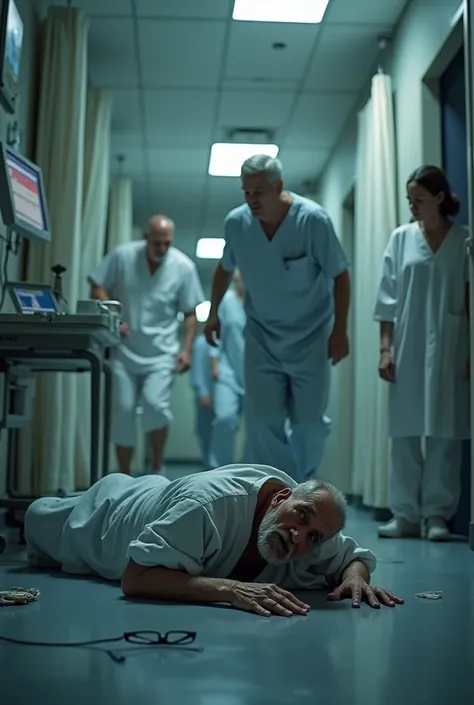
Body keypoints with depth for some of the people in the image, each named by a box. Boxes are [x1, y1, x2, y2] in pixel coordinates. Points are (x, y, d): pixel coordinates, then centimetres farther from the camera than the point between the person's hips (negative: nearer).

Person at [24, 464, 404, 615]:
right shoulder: (212, 502, -51)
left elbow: (355, 556, -13)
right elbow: (135, 578, -55)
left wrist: (354, 577, -38)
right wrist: (230, 588, -64)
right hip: (111, 517, -4)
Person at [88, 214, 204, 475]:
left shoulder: (184, 266, -7)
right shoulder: (122, 256, -7)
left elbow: (190, 313, 0)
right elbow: (97, 288, 2)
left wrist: (187, 349, -6)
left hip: (161, 353, -1)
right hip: (125, 350, 1)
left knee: (156, 404, -19)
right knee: (122, 412, 2)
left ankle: (156, 469, 3)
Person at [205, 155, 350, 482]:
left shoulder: (313, 219, -20)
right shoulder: (236, 222, -10)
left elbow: (340, 275, -11)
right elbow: (225, 269, 10)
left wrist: (340, 330, -12)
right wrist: (213, 313, 14)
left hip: (310, 336, -2)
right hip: (262, 336, 2)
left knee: (310, 422, 1)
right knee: (263, 422, -4)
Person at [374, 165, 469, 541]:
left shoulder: (463, 240, 2)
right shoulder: (401, 238, 6)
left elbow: (470, 298, 0)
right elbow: (388, 298, 5)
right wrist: (385, 347, -1)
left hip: (449, 348, -2)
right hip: (407, 347, 2)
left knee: (445, 432, 0)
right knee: (405, 431, 3)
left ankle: (437, 513, 7)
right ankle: (406, 514, 9)